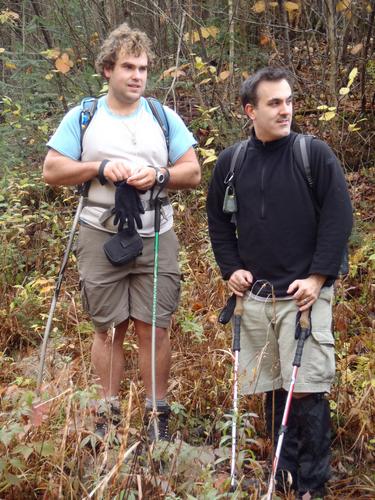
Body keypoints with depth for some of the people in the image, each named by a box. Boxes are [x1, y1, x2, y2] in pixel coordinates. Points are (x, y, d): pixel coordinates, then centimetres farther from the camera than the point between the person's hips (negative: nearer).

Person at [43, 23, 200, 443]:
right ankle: (108, 417, 15)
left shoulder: (164, 118, 7)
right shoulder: (83, 116, 4)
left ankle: (157, 415, 11)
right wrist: (99, 167, -13)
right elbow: (51, 171, 0)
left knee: (153, 327, 1)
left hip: (155, 238, 1)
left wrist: (158, 176, -14)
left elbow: (193, 173, 5)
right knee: (108, 328, 5)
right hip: (100, 236, 0)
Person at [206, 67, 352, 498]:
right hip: (254, 295, 4)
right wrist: (230, 268, 5)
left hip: (305, 293, -3)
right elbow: (218, 220, 17)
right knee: (271, 389, 10)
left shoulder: (315, 154, -4)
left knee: (306, 391, -6)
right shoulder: (230, 162, 6)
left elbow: (339, 216, -5)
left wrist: (318, 277, -10)